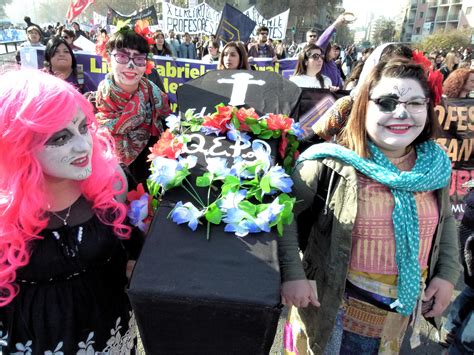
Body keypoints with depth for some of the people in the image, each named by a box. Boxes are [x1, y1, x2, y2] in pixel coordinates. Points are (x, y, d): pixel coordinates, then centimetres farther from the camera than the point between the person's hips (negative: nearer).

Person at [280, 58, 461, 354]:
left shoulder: (435, 165, -5)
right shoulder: (331, 163, -23)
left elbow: (445, 218, 11)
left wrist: (448, 274, 4)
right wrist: (292, 274, -20)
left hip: (404, 307, 5)